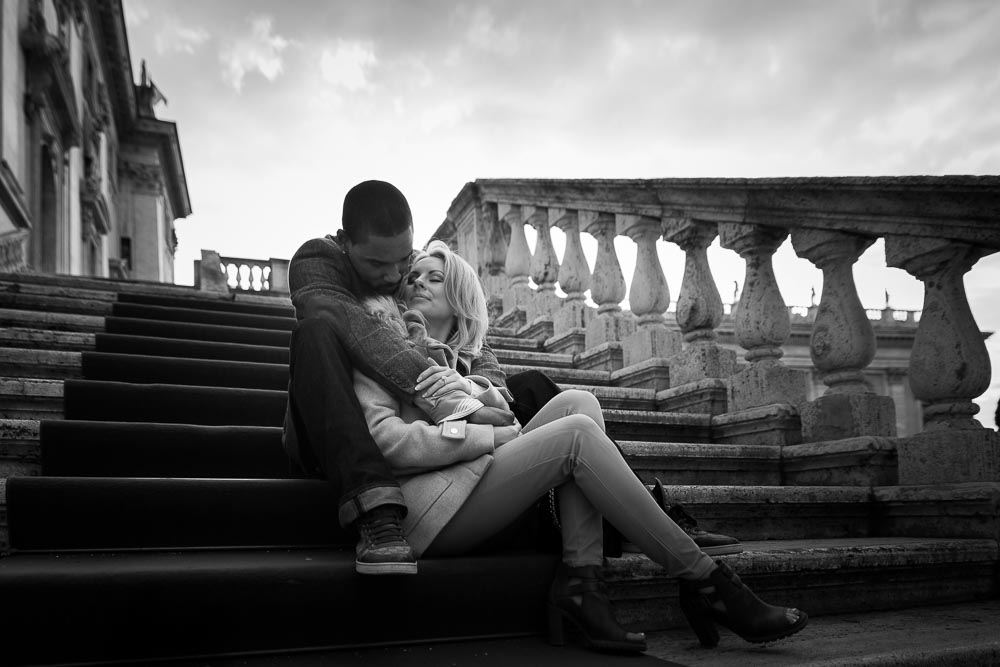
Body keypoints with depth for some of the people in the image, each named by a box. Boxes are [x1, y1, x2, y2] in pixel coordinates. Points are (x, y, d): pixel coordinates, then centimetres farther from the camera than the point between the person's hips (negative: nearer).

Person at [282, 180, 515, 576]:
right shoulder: (314, 263, -11)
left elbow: (475, 347, -2)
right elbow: (359, 335, -31)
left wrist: (491, 404, -26)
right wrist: (459, 406, -42)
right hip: (327, 443, -4)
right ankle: (376, 517, -42)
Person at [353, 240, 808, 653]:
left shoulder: (453, 357, 27)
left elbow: (505, 421, 11)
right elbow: (386, 440, -10)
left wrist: (469, 389, -10)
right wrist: (494, 435, -11)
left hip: (468, 482, 7)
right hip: (422, 510, -6)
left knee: (577, 403, -9)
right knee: (576, 435, -18)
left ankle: (580, 581, -21)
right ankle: (703, 581, -15)